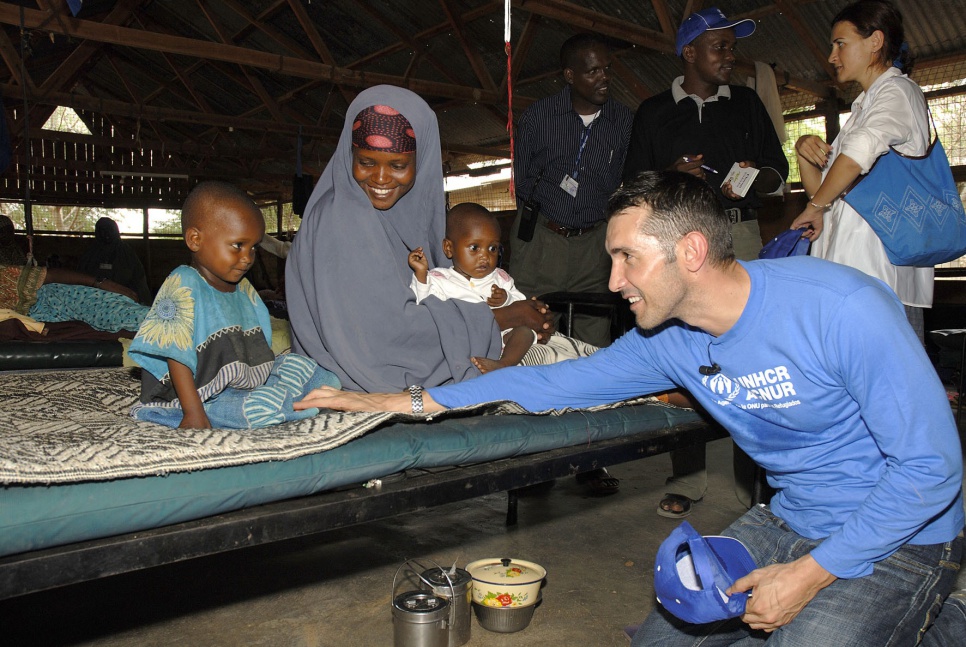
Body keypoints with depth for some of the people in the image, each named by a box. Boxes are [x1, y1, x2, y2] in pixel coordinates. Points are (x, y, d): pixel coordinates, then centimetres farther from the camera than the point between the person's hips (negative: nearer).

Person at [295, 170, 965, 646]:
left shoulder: (843, 309, -27)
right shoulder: (670, 342, -10)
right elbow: (556, 381, -4)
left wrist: (810, 573, -21)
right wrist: (405, 402, -7)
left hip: (898, 537, -5)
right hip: (789, 522, 5)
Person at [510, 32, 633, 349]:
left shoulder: (623, 120, 4)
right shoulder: (537, 115, 1)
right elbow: (521, 179, 8)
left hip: (594, 242, 2)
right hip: (540, 239, -1)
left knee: (595, 343, 2)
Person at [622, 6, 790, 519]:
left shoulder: (747, 103, 18)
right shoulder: (654, 112, 14)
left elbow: (779, 172, 18)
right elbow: (633, 182, 11)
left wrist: (755, 178, -4)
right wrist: (671, 174, -8)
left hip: (740, 233, 1)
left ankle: (753, 476, 6)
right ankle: (687, 480, 5)